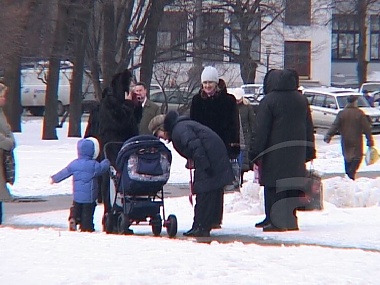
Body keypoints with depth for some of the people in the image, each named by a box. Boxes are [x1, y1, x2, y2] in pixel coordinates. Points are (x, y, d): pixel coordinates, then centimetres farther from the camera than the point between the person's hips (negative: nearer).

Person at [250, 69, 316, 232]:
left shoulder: (268, 101, -7)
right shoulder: (301, 100, 12)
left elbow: (261, 131, -9)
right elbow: (309, 128, 16)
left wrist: (256, 154, -6)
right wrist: (309, 151, 21)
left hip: (274, 153, -6)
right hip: (297, 151, 6)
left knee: (273, 187, -3)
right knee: (292, 186, 11)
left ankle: (274, 221, -7)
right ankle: (291, 220, 12)